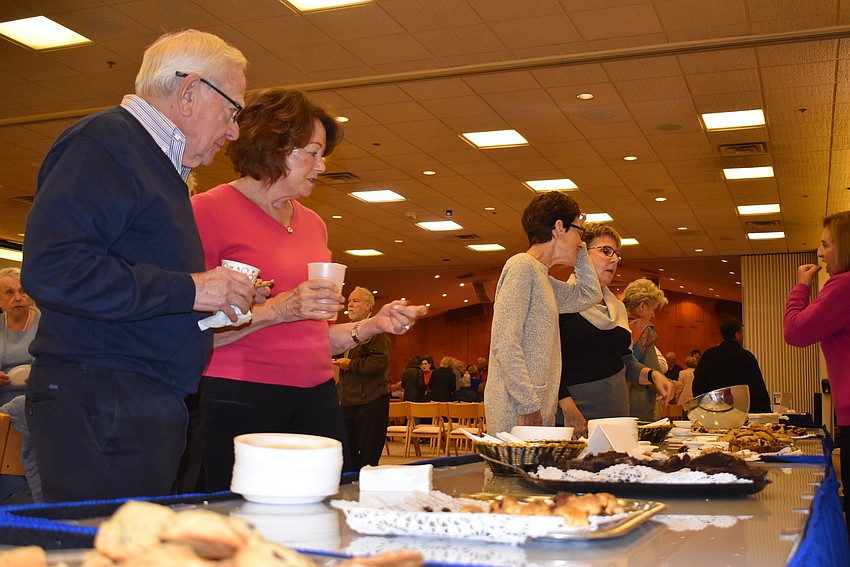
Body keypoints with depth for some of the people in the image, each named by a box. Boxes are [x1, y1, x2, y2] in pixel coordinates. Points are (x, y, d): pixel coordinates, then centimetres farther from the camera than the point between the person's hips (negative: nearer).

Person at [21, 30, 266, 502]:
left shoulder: (158, 163, 24)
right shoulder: (105, 141, -8)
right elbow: (50, 269, -21)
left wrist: (223, 296, 15)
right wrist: (188, 290, -17)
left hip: (150, 408, 10)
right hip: (99, 407, -10)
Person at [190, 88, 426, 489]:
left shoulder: (313, 224, 16)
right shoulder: (209, 209, -4)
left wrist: (373, 325, 9)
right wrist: (277, 310, -18)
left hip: (316, 396, 6)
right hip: (238, 398, -6)